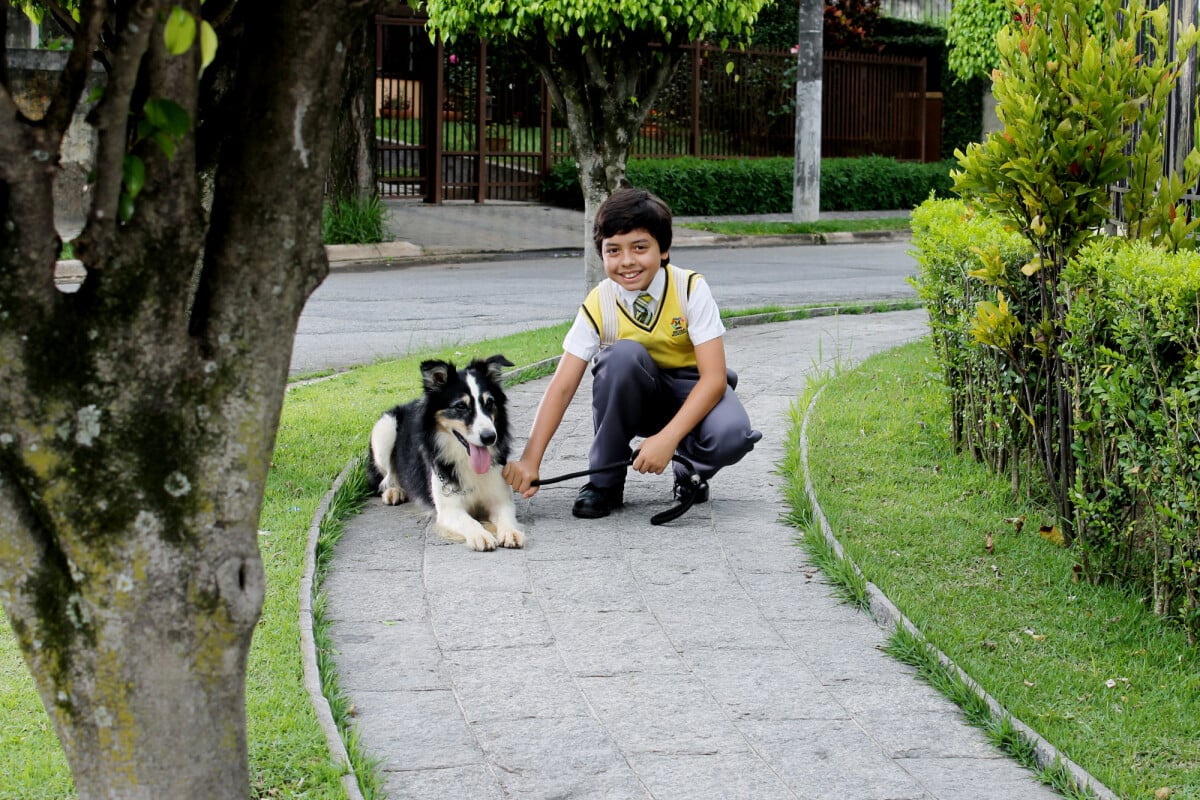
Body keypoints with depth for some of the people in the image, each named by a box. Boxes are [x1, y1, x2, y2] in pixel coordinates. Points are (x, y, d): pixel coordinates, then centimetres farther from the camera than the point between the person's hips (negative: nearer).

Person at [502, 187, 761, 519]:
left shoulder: (691, 289, -21)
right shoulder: (598, 306, -16)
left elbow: (714, 376, -26)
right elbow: (562, 387, -20)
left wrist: (668, 438, -39)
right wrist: (530, 460, -31)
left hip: (692, 390, -2)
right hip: (634, 396, 2)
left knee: (730, 435, -37)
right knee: (623, 354, -34)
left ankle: (691, 471, 2)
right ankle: (605, 481, -16)